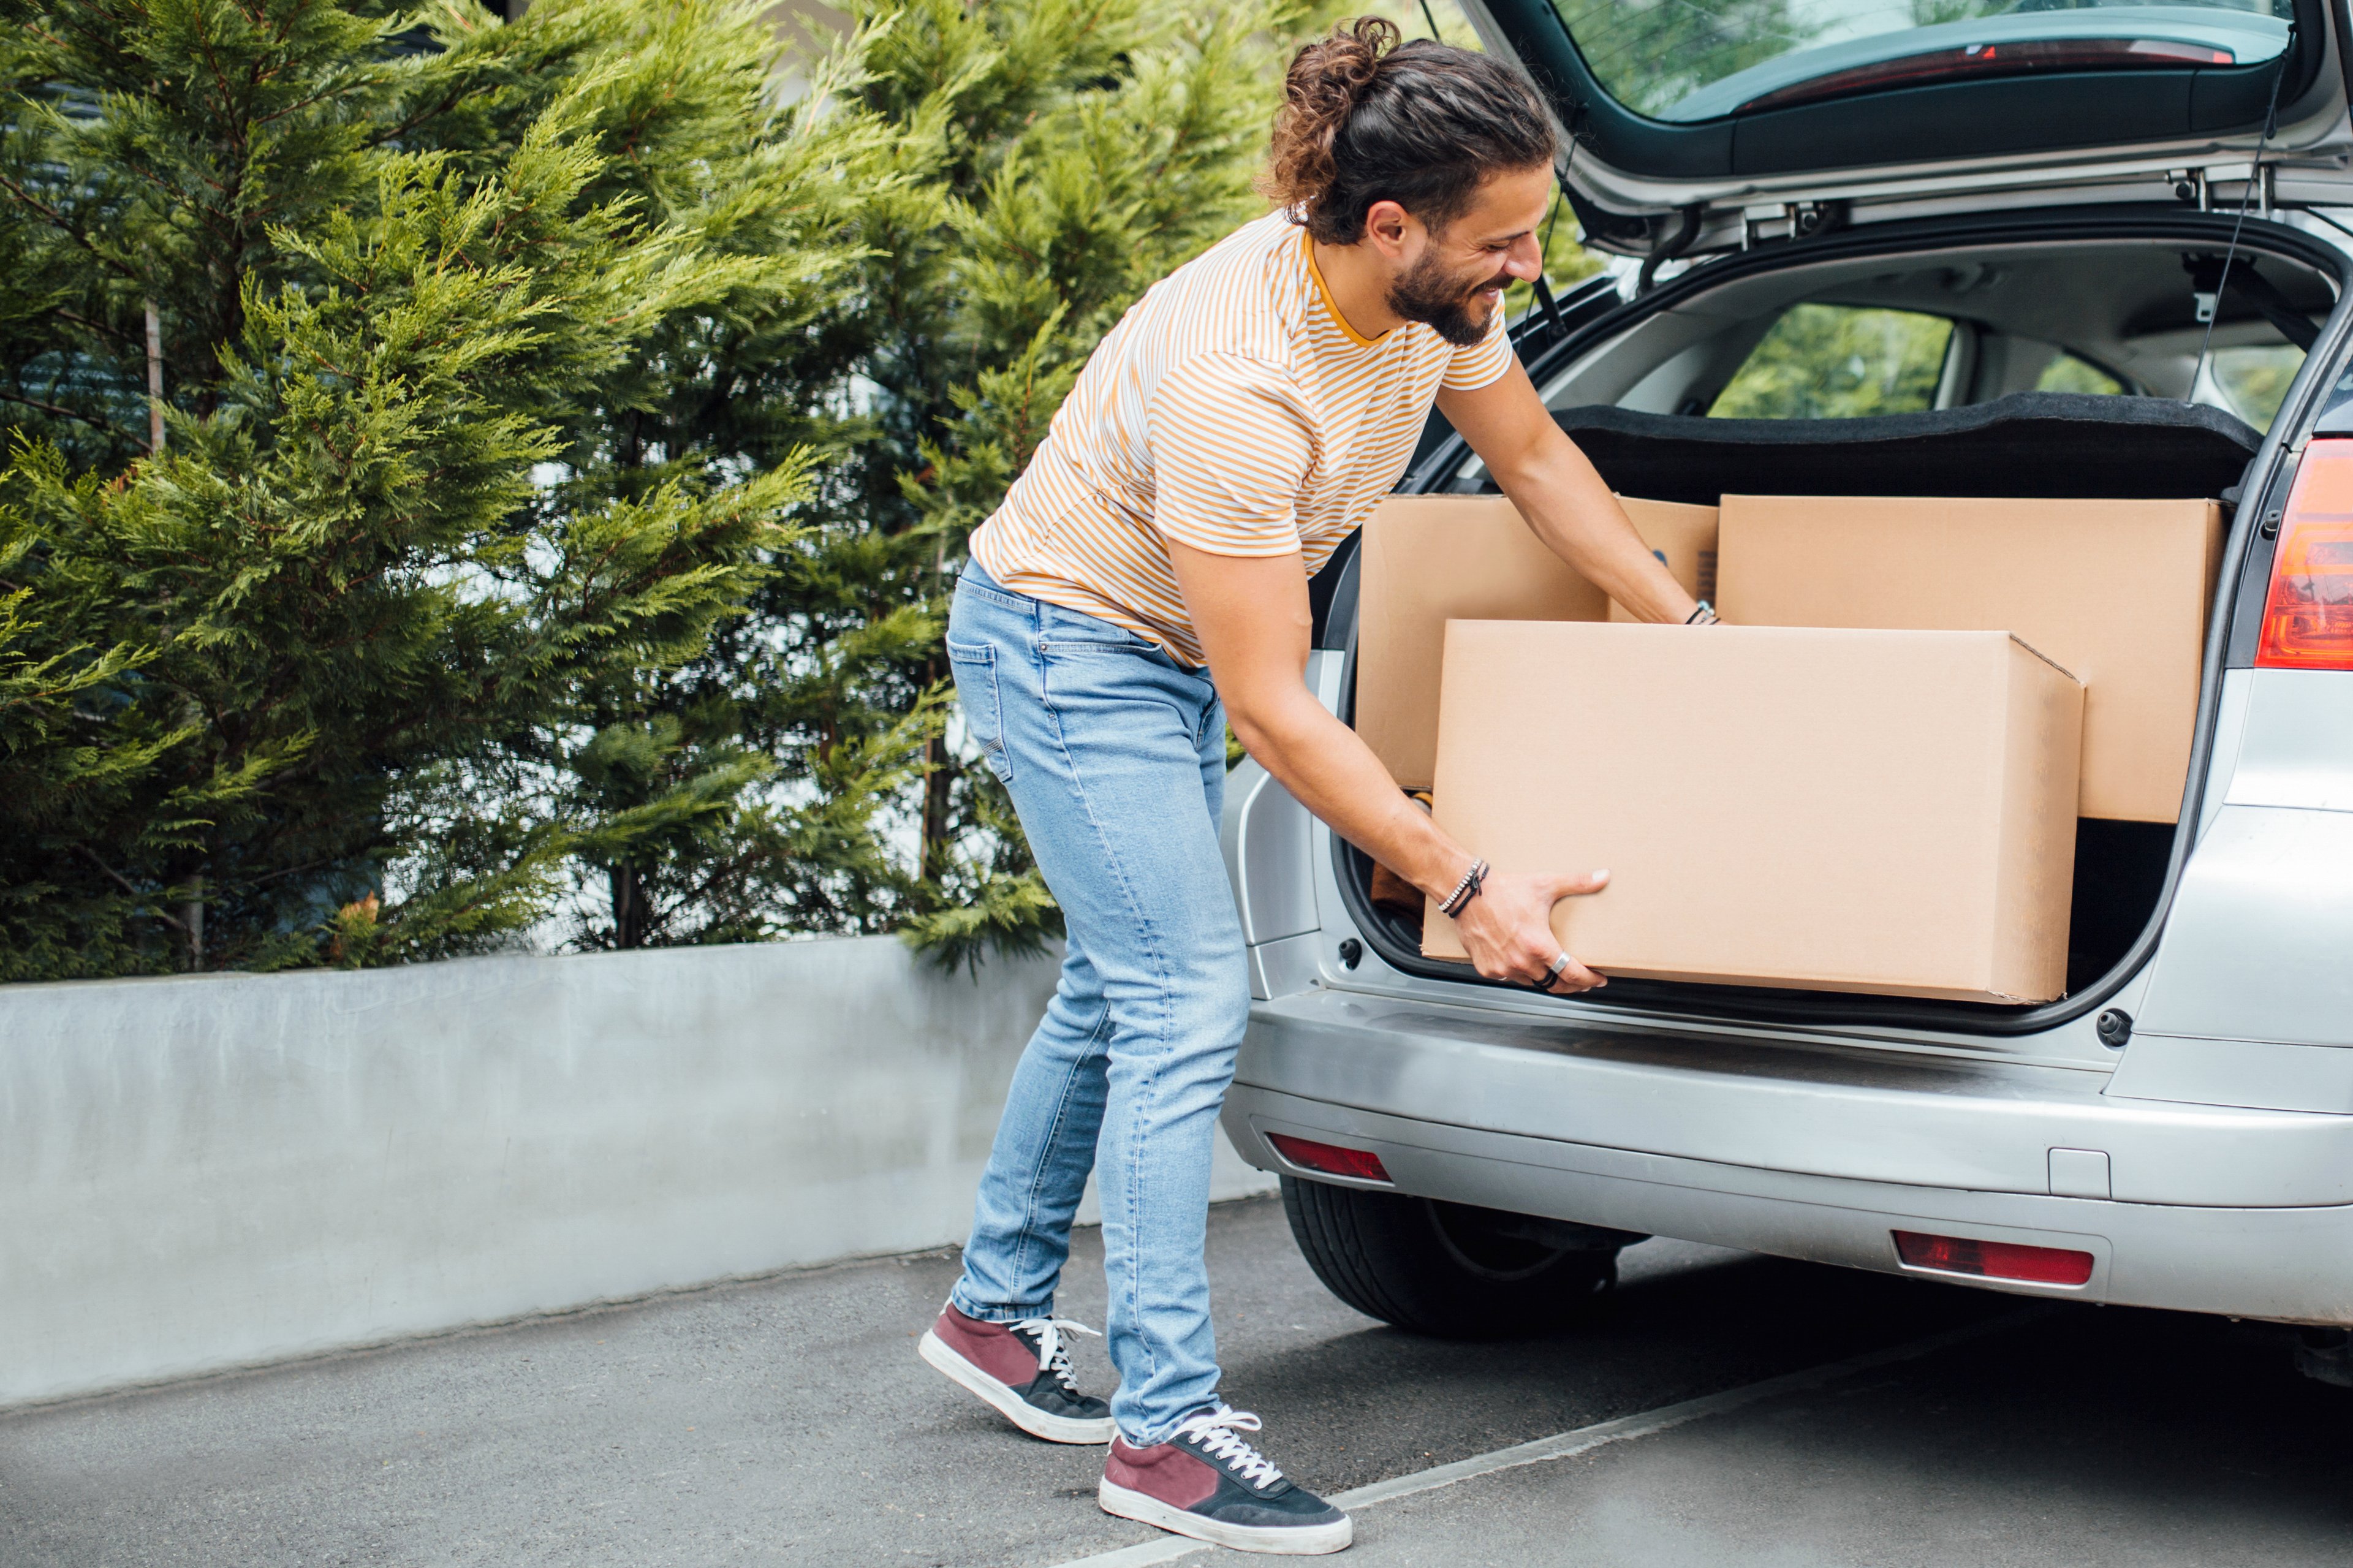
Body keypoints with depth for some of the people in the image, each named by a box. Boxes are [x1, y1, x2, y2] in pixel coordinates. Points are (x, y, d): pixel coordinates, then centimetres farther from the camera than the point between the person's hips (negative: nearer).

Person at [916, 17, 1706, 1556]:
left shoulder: (1436, 291, -13)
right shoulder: (1236, 378, -37)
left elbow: (1534, 457, 8)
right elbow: (1272, 708, -32)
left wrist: (1689, 624, 11)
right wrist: (1467, 887, -30)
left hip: (1170, 649, 9)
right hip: (1064, 642, -9)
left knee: (1118, 990, 16)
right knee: (1191, 998, -13)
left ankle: (996, 1311, 32)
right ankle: (1167, 1430, -6)